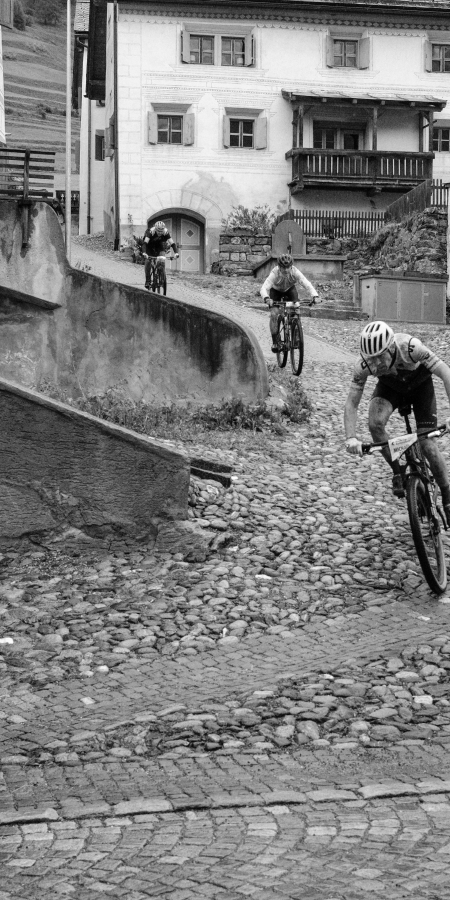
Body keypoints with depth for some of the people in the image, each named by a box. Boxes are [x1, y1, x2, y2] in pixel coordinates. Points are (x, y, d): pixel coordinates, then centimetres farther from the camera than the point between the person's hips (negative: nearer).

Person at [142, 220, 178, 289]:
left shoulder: (166, 233, -29)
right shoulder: (151, 232, -35)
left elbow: (172, 243, -31)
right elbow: (145, 243, -44)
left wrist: (176, 253, -47)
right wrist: (144, 253, -60)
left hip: (159, 246, 2)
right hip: (150, 246, -2)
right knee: (148, 261, -16)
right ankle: (147, 281, -10)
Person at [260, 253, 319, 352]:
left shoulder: (295, 272, -34)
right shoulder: (274, 273, -38)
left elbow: (307, 284, -41)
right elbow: (264, 288, -47)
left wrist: (314, 296, -60)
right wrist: (267, 299, -68)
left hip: (290, 289, 1)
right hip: (275, 291, -1)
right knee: (274, 314, -17)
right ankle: (274, 342, -6)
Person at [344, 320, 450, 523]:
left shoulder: (410, 347, -41)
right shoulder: (364, 365, -33)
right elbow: (351, 404, -28)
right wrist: (350, 438, -44)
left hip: (420, 384, -2)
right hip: (390, 386, 2)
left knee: (428, 444, -11)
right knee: (375, 423, -30)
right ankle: (397, 471, -5)